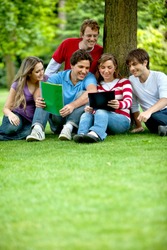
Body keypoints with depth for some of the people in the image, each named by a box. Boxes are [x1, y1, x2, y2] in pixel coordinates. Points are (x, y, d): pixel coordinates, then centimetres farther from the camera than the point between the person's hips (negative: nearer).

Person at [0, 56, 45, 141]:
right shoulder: (18, 85, -9)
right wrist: (10, 115, -29)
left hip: (31, 121, 2)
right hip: (17, 116, -2)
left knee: (28, 133, -35)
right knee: (13, 128, -40)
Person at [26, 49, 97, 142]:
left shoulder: (89, 77, -4)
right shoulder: (58, 78, 2)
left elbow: (93, 92, -28)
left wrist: (73, 105, -44)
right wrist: (39, 101, -40)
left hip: (76, 120, -2)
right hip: (57, 118, 2)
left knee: (82, 94, -21)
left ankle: (69, 127, -40)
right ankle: (38, 128, -40)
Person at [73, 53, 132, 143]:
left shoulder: (123, 82, 11)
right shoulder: (97, 86, 21)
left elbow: (128, 101, -8)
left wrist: (119, 105, -34)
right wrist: (89, 108, -19)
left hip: (122, 120, -3)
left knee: (101, 112, -36)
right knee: (86, 114, -29)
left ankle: (96, 134, -69)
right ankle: (81, 134, -61)